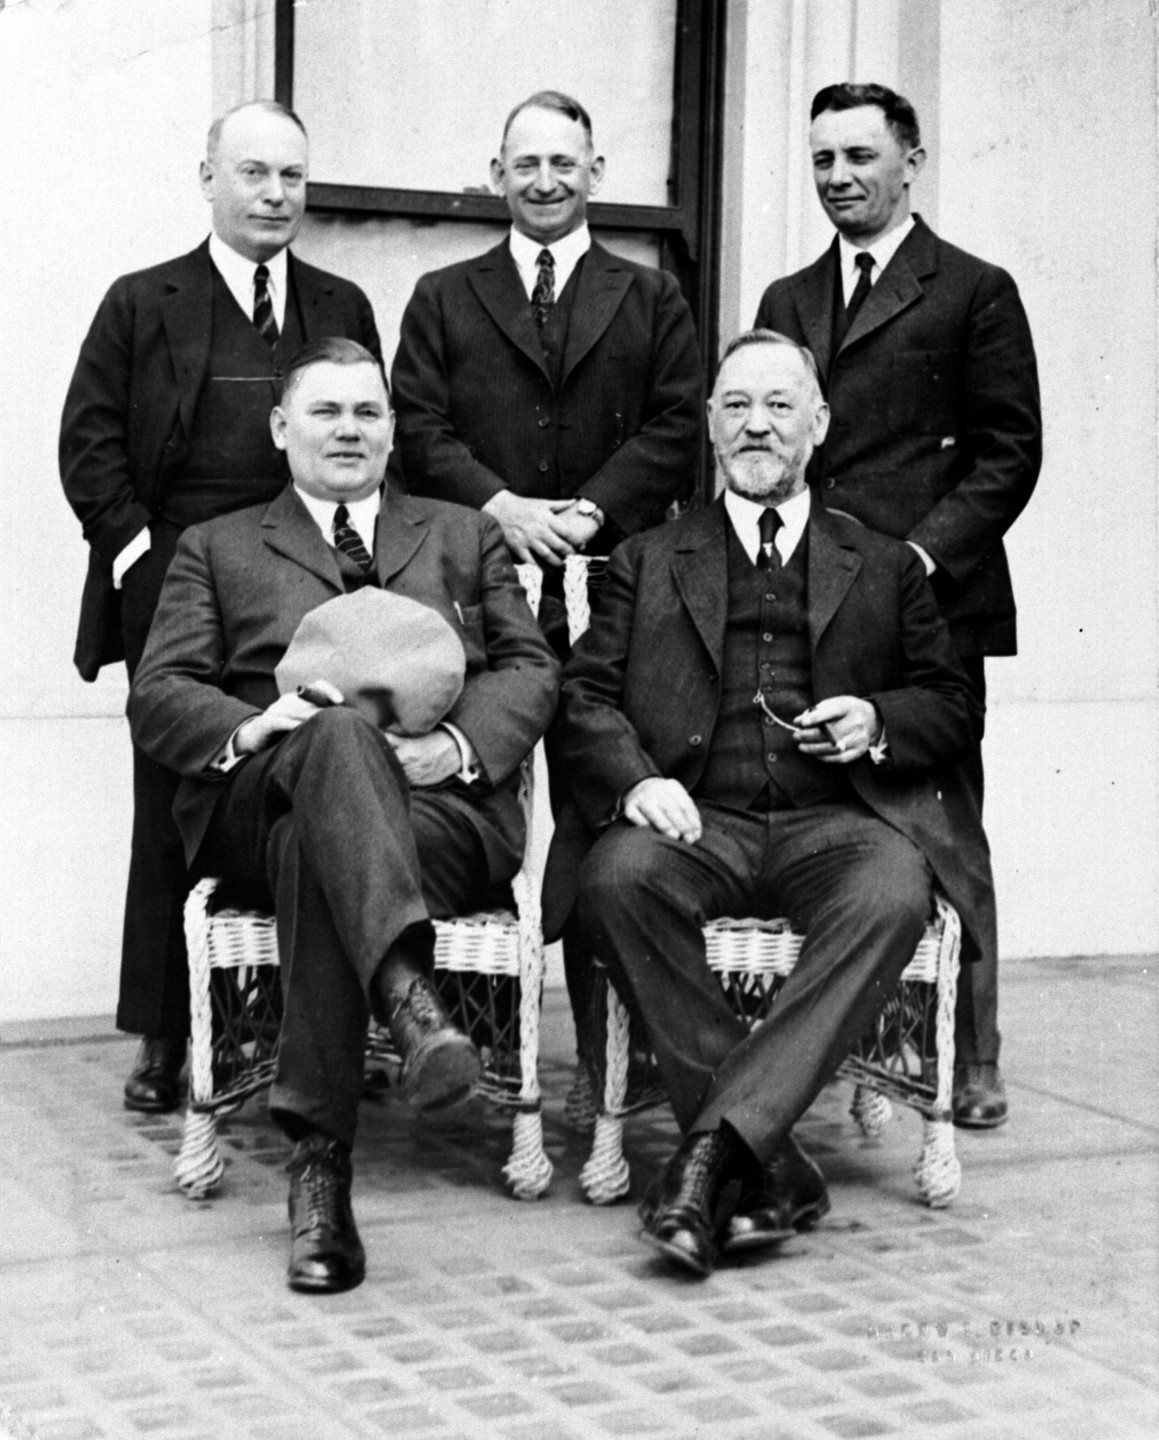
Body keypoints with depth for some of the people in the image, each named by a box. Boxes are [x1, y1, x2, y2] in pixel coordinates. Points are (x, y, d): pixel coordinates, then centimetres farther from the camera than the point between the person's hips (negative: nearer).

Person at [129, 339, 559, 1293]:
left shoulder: (465, 536, 29)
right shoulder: (217, 549, 26)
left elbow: (530, 670, 15)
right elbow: (158, 696, 11)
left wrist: (458, 744, -8)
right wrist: (245, 727, -13)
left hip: (440, 802, 1)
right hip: (260, 801, -1)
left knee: (313, 848, -36)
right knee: (339, 733, -38)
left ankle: (320, 1158, -44)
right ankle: (409, 998, -60)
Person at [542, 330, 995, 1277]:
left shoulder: (884, 568, 24)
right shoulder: (649, 562, 22)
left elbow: (956, 707, 21)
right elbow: (586, 695, 11)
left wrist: (878, 723, -3)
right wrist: (637, 779, -11)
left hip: (835, 822, 0)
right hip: (696, 820, 0)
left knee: (892, 895, -35)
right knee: (617, 876, -35)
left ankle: (715, 1144, -38)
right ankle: (771, 1169, -30)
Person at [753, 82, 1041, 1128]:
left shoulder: (974, 293, 5)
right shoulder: (787, 302, 20)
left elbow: (1009, 450, 0)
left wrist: (927, 554, -12)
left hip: (930, 601, -4)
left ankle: (970, 1060, 8)